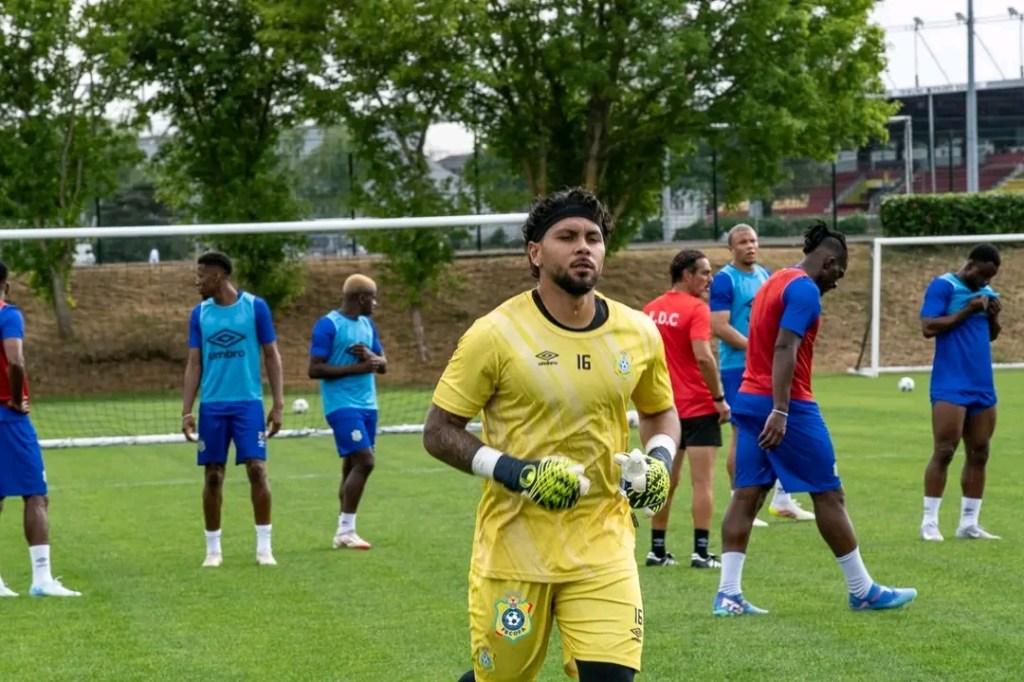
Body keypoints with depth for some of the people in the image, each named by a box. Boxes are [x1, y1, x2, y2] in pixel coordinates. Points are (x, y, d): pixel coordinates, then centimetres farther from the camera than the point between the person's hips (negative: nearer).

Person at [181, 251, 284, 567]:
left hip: (248, 403, -2)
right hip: (211, 406, 2)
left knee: (257, 469, -9)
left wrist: (278, 404, -5)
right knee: (213, 475, 4)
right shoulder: (199, 313, 6)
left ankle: (264, 546, 0)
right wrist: (186, 411, 0)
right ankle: (213, 548, 13)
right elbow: (194, 365, 8)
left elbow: (272, 356, 2)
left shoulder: (255, 307, -2)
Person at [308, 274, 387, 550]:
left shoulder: (368, 324, 15)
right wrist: (357, 368, -18)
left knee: (353, 466, 7)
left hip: (367, 405, 8)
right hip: (343, 405, -8)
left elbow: (383, 364, 18)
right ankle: (346, 530, -11)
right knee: (364, 461, -16)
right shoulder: (328, 325, -9)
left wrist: (371, 356, -6)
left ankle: (343, 532, 11)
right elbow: (315, 369, -14)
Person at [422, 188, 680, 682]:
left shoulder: (638, 334, 2)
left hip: (602, 546, 2)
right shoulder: (495, 335, -10)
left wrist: (660, 459, -1)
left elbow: (661, 412, 20)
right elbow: (438, 432, -5)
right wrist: (512, 471, -19)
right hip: (513, 544, -2)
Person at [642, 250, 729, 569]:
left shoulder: (651, 309, 8)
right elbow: (703, 356, -22)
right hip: (698, 407, -6)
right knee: (703, 482, -3)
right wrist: (720, 398, -15)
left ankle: (657, 549, 16)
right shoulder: (696, 308, -12)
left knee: (667, 481, 14)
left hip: (664, 408, 6)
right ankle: (700, 551, -5)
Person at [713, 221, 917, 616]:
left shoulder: (773, 283, 18)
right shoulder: (805, 289, -11)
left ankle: (728, 595, -3)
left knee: (747, 495, 3)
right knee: (828, 494, 1)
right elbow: (784, 350, -22)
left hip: (749, 399, 9)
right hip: (789, 406, -9)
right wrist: (780, 412, -27)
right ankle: (862, 591, 9)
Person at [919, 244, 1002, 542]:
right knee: (944, 452, -9)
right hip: (951, 387, -7)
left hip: (982, 387, 7)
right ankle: (929, 523, -4)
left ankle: (968, 523, 12)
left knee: (979, 455, 7)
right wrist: (968, 310, -17)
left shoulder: (987, 292, 14)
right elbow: (928, 327, -16)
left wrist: (993, 316, 0)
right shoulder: (943, 286, -8)